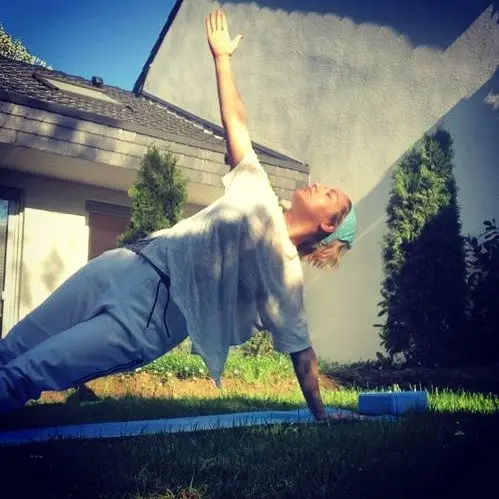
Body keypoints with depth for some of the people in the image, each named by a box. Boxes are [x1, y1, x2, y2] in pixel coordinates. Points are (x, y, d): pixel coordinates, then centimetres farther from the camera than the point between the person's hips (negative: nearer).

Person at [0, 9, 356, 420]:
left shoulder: (286, 273, -3)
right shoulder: (257, 192, 10)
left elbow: (301, 351, 0)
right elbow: (236, 122, 15)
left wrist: (320, 415, 0)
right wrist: (222, 57, 16)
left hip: (154, 316, -5)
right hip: (130, 264, 6)